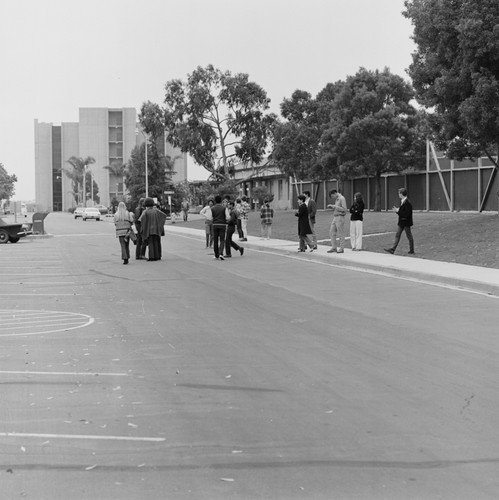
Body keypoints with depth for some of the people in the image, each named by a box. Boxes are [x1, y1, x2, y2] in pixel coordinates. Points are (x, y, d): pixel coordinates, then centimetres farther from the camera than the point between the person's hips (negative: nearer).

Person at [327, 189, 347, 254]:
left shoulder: (342, 198, -12)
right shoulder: (336, 199, 14)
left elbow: (344, 209, -18)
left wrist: (334, 206, -17)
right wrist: (331, 206, 5)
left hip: (340, 218, -9)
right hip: (335, 218, 9)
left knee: (341, 234, -2)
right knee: (332, 233, 6)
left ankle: (341, 248, 4)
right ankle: (334, 247, 9)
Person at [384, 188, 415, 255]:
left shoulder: (407, 203, -21)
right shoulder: (402, 201, 8)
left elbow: (406, 214, -25)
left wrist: (398, 211, -20)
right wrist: (397, 210, -3)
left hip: (406, 223, -9)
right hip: (401, 222, 9)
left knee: (409, 236, 5)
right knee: (397, 235, 5)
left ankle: (411, 250, 16)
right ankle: (392, 249, 3)